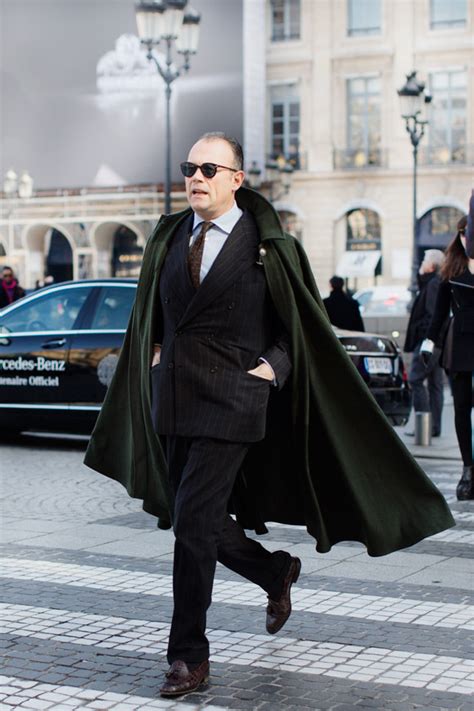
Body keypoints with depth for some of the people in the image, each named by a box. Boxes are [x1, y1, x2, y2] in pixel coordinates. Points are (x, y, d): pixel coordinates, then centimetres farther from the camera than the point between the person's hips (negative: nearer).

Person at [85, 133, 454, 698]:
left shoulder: (268, 245, -4)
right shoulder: (168, 237, 10)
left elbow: (303, 321, 3)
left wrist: (272, 367, -9)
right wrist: (155, 353, 12)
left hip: (229, 400, -6)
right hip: (172, 397, 6)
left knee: (192, 522, -11)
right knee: (198, 519, 13)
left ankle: (189, 654, 1)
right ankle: (276, 572, 42)